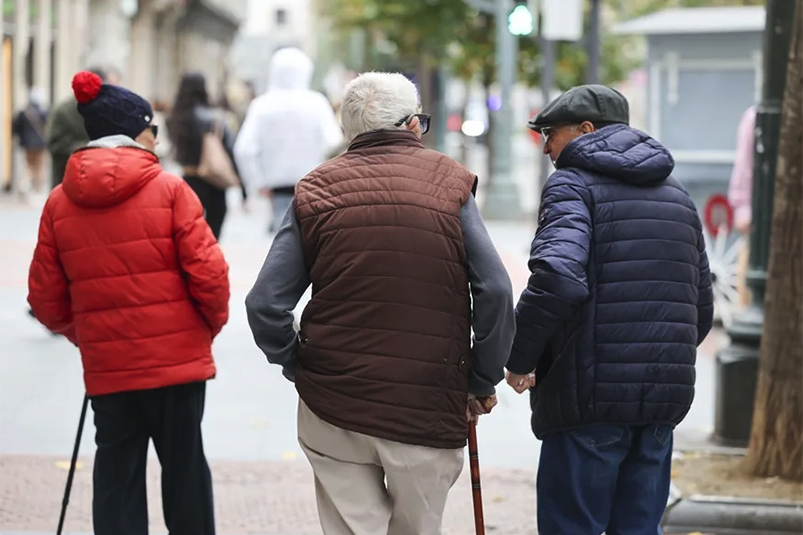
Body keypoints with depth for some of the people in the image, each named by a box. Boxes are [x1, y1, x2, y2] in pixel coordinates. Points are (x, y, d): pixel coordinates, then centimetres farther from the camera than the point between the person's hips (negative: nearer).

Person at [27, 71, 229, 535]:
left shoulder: (59, 203, 2)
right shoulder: (169, 190, -9)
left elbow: (46, 297, 3)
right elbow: (207, 272, -12)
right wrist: (213, 322, 7)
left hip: (105, 368, 3)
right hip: (177, 358, -3)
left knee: (116, 477, 10)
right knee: (184, 472, 8)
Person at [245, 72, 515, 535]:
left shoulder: (315, 191, 3)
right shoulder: (448, 183, 0)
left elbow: (265, 303, -4)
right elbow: (495, 292, -8)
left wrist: (298, 367, 11)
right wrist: (484, 380, 3)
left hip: (332, 409, 1)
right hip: (428, 410, -1)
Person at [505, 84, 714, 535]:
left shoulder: (574, 184, -5)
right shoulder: (678, 196, 18)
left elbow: (557, 279, -23)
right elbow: (702, 306, 20)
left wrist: (519, 358, -12)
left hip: (590, 398, -7)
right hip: (665, 399, 7)